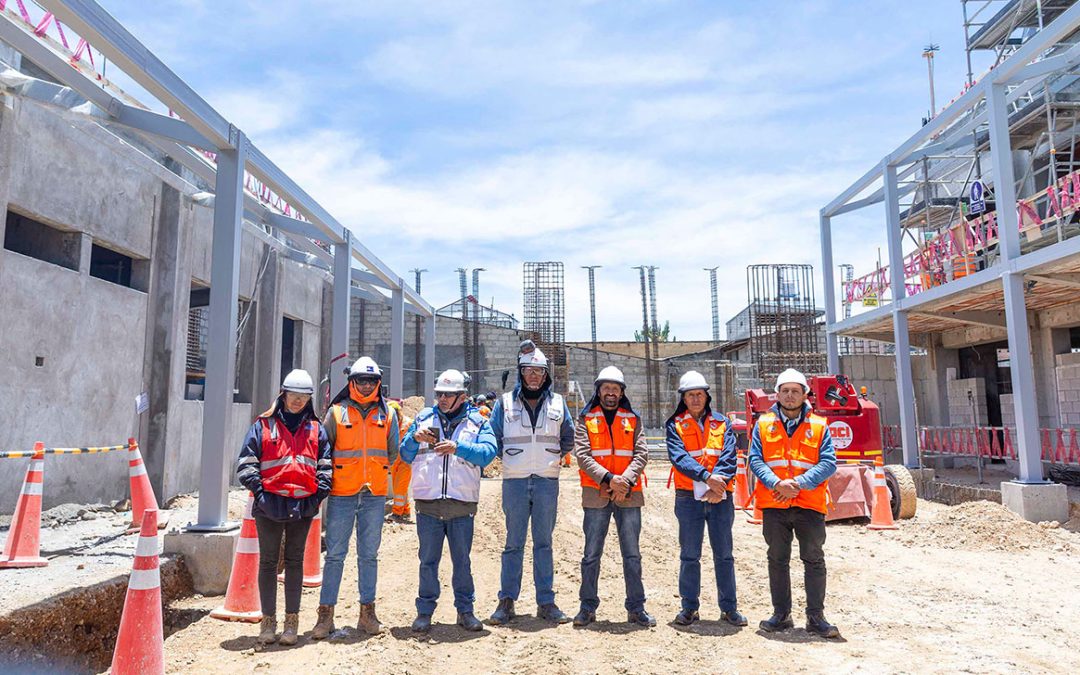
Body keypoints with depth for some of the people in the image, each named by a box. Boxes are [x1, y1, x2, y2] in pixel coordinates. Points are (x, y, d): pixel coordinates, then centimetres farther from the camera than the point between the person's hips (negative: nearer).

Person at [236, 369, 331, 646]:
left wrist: (319, 494, -1)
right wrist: (259, 491, -8)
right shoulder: (263, 425, 3)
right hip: (270, 505, -1)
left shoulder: (315, 428, 10)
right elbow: (246, 464, 1)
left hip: (303, 506, 2)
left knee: (295, 562, 9)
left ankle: (292, 620, 18)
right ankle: (268, 619, 18)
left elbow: (325, 464, 9)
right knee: (268, 562, 7)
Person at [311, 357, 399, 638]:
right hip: (341, 494, -2)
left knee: (369, 555, 10)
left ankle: (367, 613, 19)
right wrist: (327, 477, 5)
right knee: (335, 554, 2)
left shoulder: (387, 413, 7)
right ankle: (326, 613, 10)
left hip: (375, 494, 2)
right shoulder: (337, 411, 1)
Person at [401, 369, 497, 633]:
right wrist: (415, 438, -13)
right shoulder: (423, 418, 11)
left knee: (462, 561, 9)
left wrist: (458, 447, -23)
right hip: (428, 504, 1)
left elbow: (488, 452, -10)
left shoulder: (477, 421, 5)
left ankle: (465, 610, 22)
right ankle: (425, 611, 19)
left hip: (463, 505, -1)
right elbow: (405, 455, 8)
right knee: (428, 561, 7)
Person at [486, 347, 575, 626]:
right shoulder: (505, 403, 4)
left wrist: (552, 457, 7)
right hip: (514, 482, -1)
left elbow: (569, 440, 16)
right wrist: (510, 458, 4)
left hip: (547, 482, 1)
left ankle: (546, 602, 14)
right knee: (514, 543, 3)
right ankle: (507, 601, 11)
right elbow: (493, 439, 8)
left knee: (544, 543, 8)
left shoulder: (557, 404, 8)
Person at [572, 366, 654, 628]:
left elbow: (641, 454, 1)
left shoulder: (632, 419, 10)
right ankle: (588, 607, 17)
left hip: (629, 495, 1)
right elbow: (582, 455, -5)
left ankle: (636, 608, 17)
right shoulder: (586, 419, 5)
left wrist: (626, 480, -14)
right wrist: (608, 479, -17)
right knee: (591, 555, 5)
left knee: (632, 555, 6)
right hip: (596, 495, -1)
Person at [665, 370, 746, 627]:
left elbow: (729, 458, -3)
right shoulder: (675, 425, 3)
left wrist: (718, 486, -19)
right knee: (689, 555, 7)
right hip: (689, 498, -1)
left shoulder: (722, 423, 7)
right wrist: (707, 477, -24)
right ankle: (689, 607, 18)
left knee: (724, 554, 8)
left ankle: (729, 607, 19)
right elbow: (679, 458, -12)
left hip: (720, 498, 1)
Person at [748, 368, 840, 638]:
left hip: (810, 504, -1)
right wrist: (777, 483, -17)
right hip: (773, 505, 1)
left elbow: (828, 463, -5)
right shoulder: (763, 424, 6)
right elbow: (755, 459, 0)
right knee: (777, 560, 10)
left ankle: (815, 617, 14)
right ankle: (781, 614, 22)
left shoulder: (819, 426, 3)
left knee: (814, 560, 4)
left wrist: (798, 483, -17)